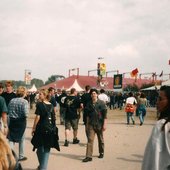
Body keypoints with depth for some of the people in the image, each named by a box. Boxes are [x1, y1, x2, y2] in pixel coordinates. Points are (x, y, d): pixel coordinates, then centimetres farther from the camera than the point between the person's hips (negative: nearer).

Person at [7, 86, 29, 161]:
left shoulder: (12, 100, -1)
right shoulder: (24, 101, -15)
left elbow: (8, 111, 1)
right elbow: (25, 114, -21)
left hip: (12, 121, 3)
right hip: (21, 122, -3)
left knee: (11, 139, 10)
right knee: (21, 140, 14)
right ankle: (21, 156, 24)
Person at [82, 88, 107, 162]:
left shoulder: (101, 103, -5)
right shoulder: (89, 104, 5)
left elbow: (104, 114, -7)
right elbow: (88, 115, 12)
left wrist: (104, 124, -12)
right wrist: (87, 124, 11)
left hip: (99, 124, -2)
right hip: (91, 124, 2)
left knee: (100, 139, 13)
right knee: (90, 139, -6)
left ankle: (101, 153, 32)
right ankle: (89, 156, -7)